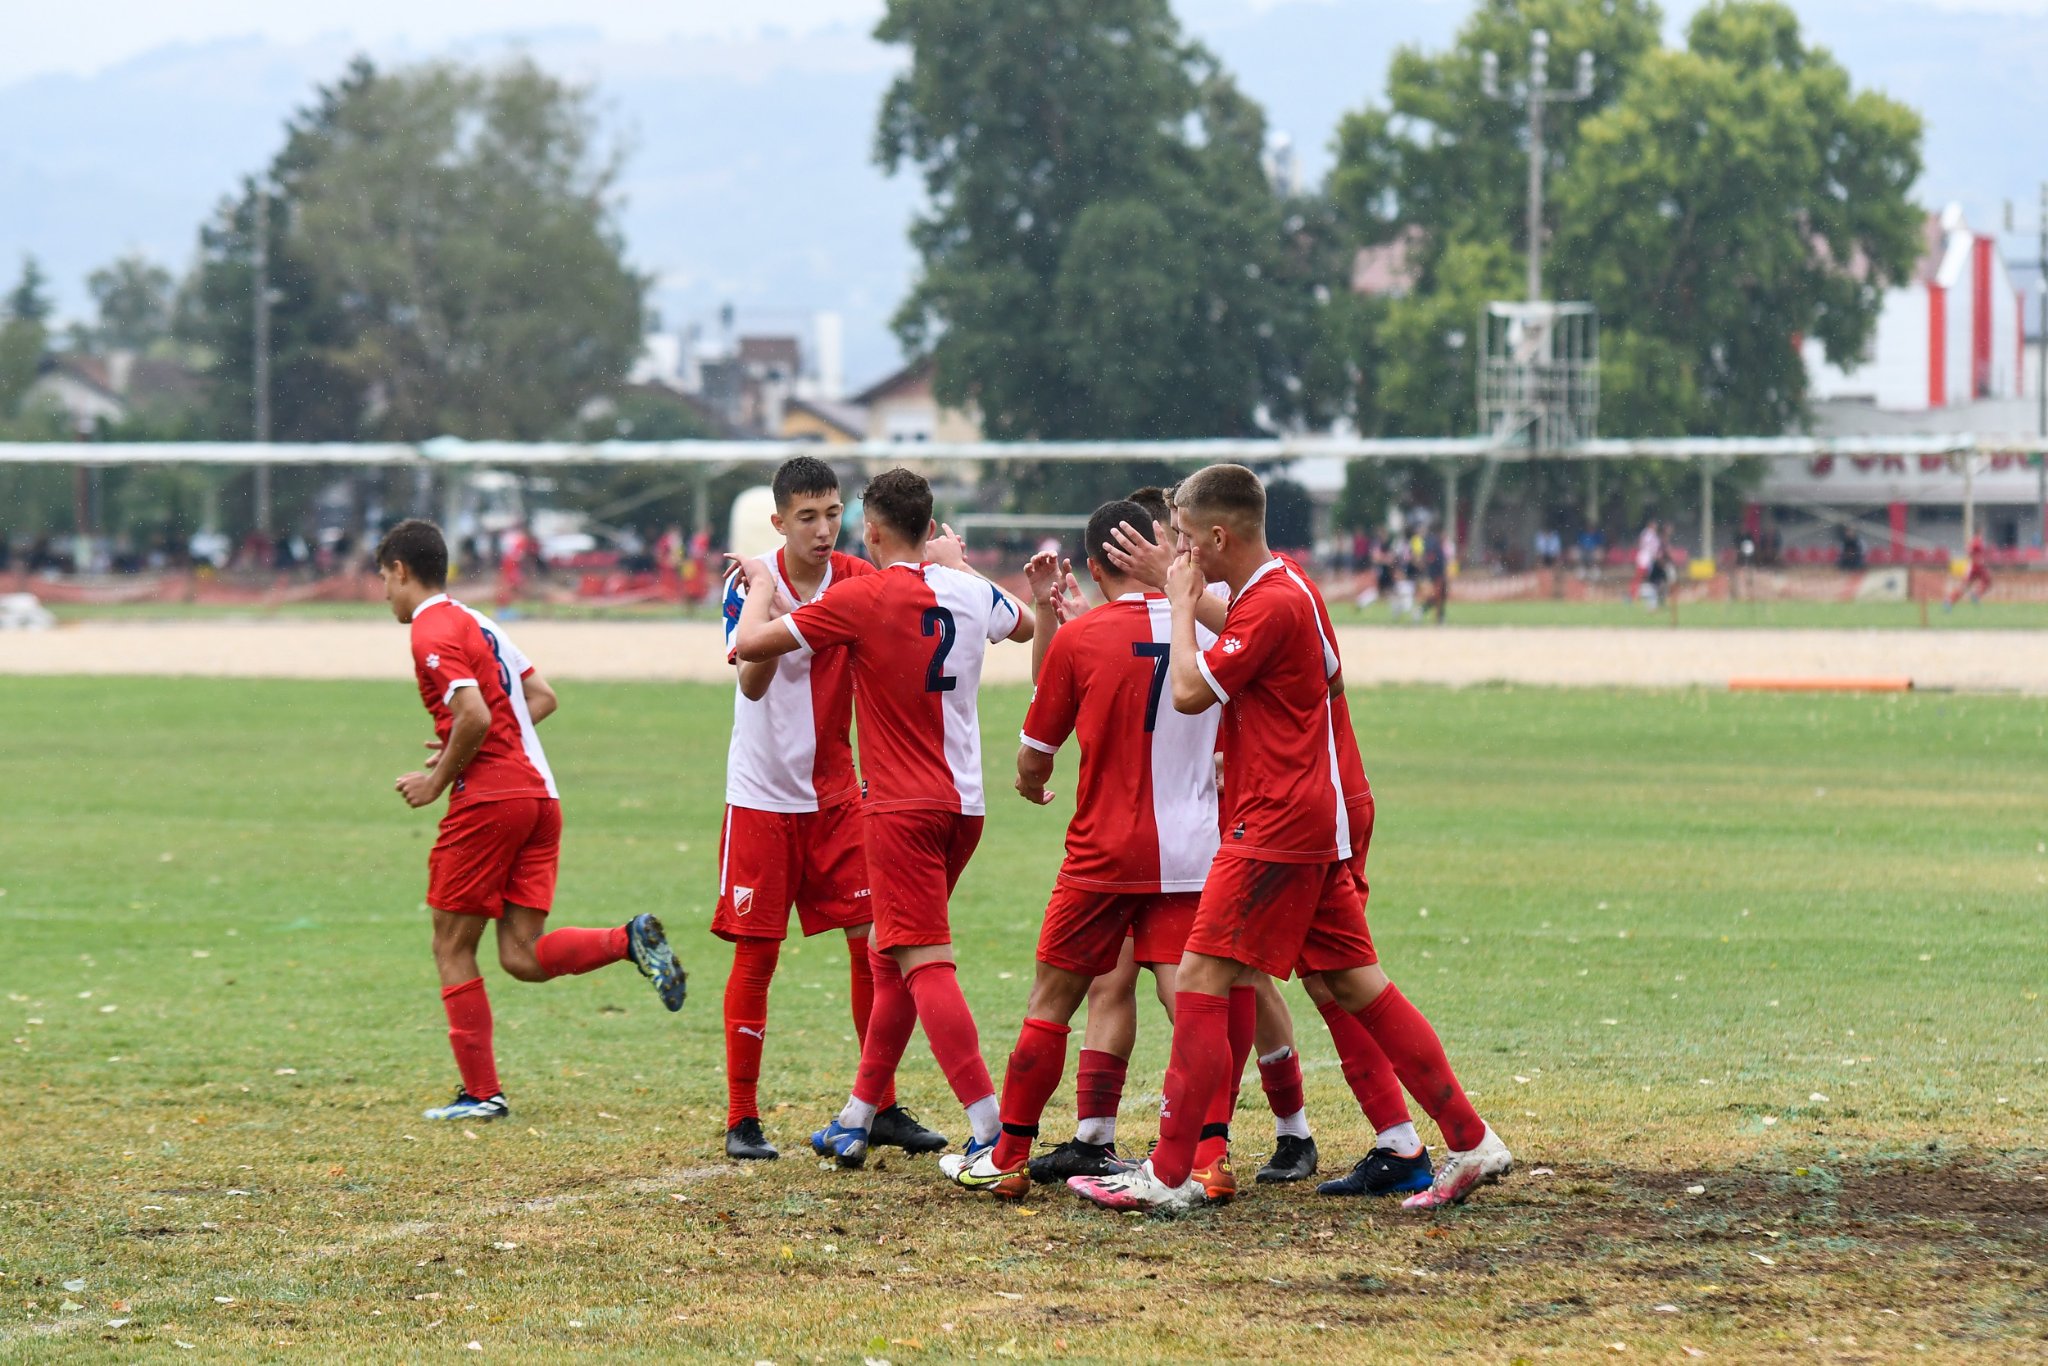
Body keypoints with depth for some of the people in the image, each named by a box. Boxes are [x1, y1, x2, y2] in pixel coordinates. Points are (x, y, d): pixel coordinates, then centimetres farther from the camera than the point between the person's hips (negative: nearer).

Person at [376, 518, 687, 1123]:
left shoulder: (432, 632, -8)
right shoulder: (477, 622, 21)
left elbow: (475, 716, -20)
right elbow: (543, 698, 22)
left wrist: (438, 781, -7)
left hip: (488, 799, -9)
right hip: (539, 795, 9)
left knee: (452, 948, 2)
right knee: (522, 956, 3)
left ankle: (481, 1092, 2)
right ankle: (631, 939, -15)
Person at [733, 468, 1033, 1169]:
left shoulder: (861, 598, -13)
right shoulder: (971, 592, 5)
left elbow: (750, 644, -13)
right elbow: (1025, 626, 30)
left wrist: (760, 583, 7)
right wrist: (954, 562, 40)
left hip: (901, 809, -7)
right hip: (963, 803, 7)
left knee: (926, 966, -11)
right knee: (889, 957, 18)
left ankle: (991, 1131, -22)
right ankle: (856, 1122, 25)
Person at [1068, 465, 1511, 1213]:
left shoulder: (1272, 604, -16)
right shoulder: (1281, 590, 14)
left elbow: (1190, 691, -18)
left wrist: (1182, 603, -5)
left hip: (1276, 828, -10)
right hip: (1308, 822, 10)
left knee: (1201, 983, -8)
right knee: (1357, 984, 11)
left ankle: (1171, 1173, -8)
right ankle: (1471, 1142, 10)